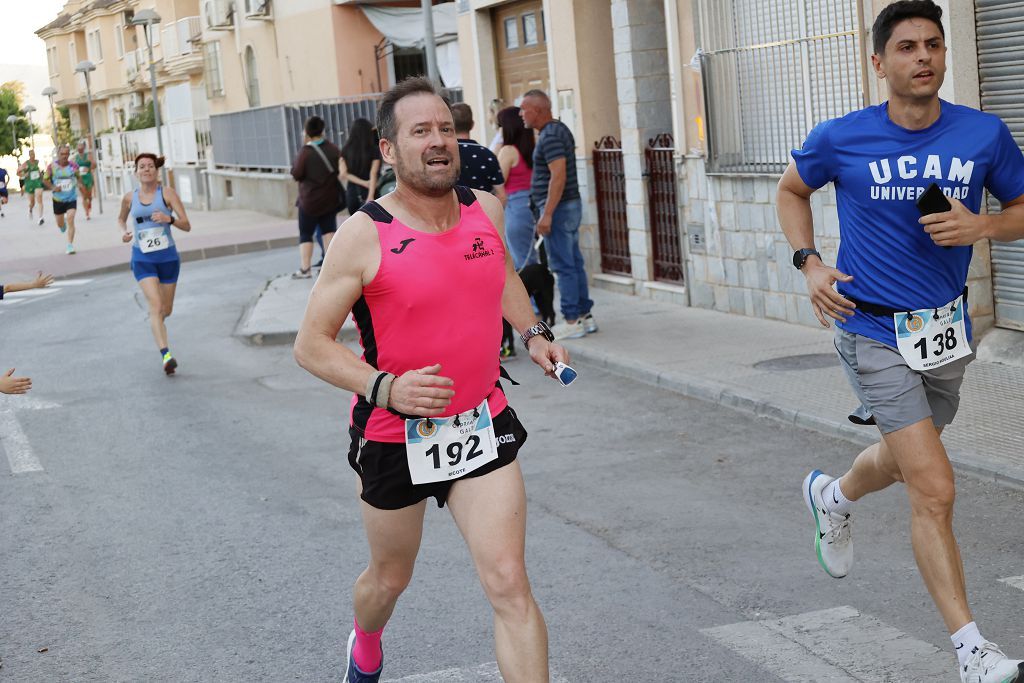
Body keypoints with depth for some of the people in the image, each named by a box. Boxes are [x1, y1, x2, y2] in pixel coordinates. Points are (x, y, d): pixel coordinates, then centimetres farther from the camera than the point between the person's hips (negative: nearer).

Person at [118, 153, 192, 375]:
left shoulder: (167, 193, -4)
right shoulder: (130, 198, 3)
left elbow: (186, 225, -9)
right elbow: (121, 218, 24)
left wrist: (169, 218, -28)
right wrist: (124, 231, 2)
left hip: (168, 257, 1)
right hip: (142, 259, 0)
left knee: (166, 310, 13)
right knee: (156, 306, -18)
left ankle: (156, 323, 51)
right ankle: (166, 355, -26)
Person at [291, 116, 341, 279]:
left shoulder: (305, 152, -17)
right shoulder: (333, 148, -2)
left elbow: (296, 174, -13)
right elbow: (341, 170, 7)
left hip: (310, 200, -4)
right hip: (330, 199, 4)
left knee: (305, 234, 3)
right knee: (328, 230, 12)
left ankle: (305, 268, -2)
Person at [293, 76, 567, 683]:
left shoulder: (486, 209, -2)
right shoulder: (365, 235, -16)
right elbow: (312, 344, -13)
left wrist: (533, 332, 7)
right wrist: (385, 388, -27)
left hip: (483, 426, 2)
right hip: (395, 436, -2)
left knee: (509, 583, -9)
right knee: (391, 576, 20)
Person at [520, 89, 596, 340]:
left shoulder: (550, 136, -17)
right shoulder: (560, 129, 15)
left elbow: (558, 176, -24)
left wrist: (547, 214, -24)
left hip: (558, 208, -10)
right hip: (571, 206, 10)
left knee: (563, 266, -6)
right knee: (574, 264, 12)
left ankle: (572, 321, -3)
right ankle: (585, 316, 16)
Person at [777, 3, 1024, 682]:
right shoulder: (841, 139, -10)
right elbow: (792, 191, 10)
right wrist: (810, 263, -4)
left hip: (946, 328, 4)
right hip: (874, 333, -4)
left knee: (902, 458, 28)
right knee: (935, 490, -13)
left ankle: (832, 496, 62)